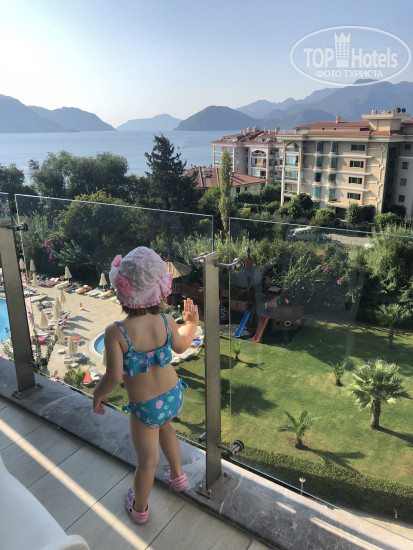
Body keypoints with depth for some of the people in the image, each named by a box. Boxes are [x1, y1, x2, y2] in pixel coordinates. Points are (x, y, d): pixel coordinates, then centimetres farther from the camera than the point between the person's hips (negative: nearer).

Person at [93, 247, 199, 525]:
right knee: (164, 426, 36)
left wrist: (98, 395, -4)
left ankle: (139, 509, 47)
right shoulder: (166, 321, -16)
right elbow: (181, 346, 4)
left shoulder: (116, 332, -28)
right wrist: (192, 323, 19)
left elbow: (114, 377, -24)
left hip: (145, 407, -4)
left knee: (148, 460, 18)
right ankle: (178, 476, 57)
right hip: (174, 395, 4)